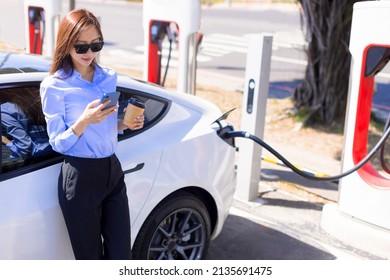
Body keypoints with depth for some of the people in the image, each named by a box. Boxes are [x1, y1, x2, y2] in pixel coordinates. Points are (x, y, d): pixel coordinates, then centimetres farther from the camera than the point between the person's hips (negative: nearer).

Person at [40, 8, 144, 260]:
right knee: (90, 257, 9)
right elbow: (57, 144, -8)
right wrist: (84, 121, -25)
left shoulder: (109, 77, 6)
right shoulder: (54, 86, -9)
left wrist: (127, 123, -3)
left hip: (113, 170, 5)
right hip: (80, 179, -5)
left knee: (121, 256, 8)